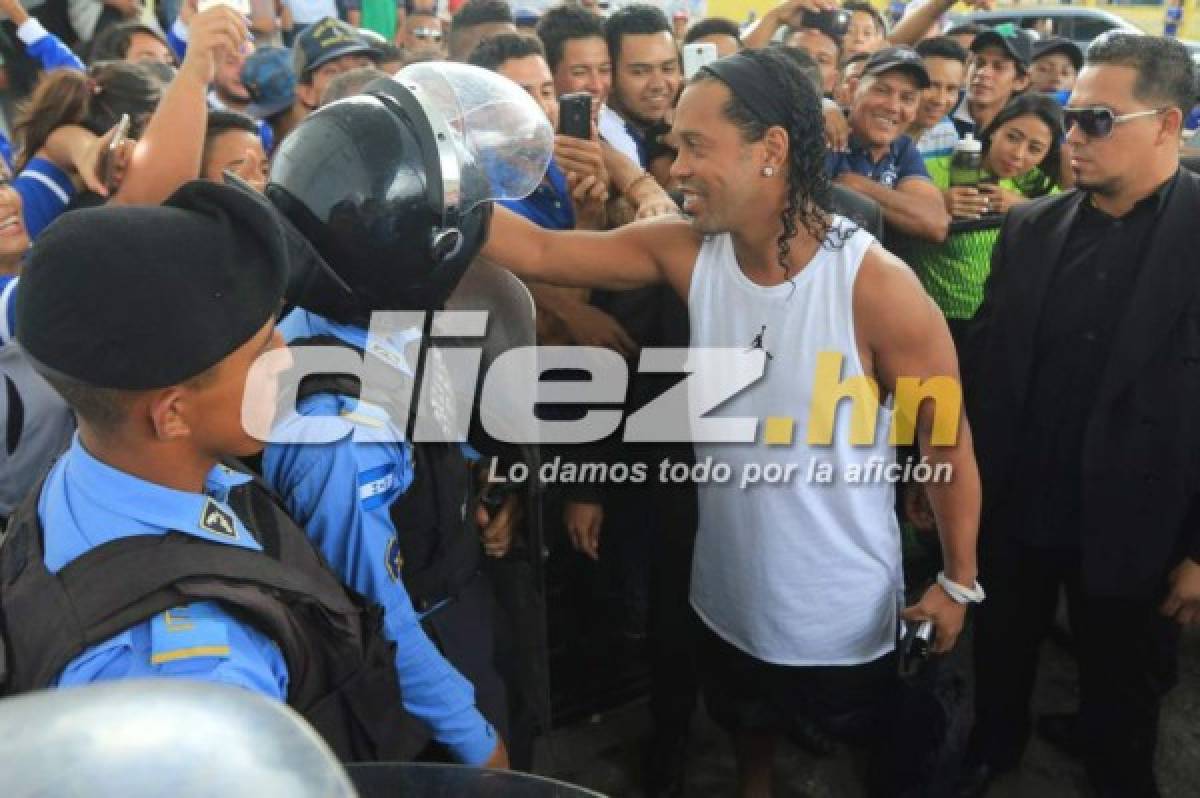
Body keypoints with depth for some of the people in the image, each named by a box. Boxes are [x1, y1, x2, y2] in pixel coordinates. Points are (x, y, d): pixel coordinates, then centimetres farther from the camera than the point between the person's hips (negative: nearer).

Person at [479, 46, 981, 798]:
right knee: (748, 729, 29)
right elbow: (538, 251, -12)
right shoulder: (688, 251, -10)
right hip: (730, 591, 4)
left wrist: (958, 581, -8)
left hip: (845, 606, -4)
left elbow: (946, 437, -15)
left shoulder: (877, 285, -23)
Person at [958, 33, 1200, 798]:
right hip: (1011, 508, 4)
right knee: (1001, 655, 23)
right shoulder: (1031, 226, 1)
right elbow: (984, 360, 4)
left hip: (1129, 530, -3)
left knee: (1123, 692, 16)